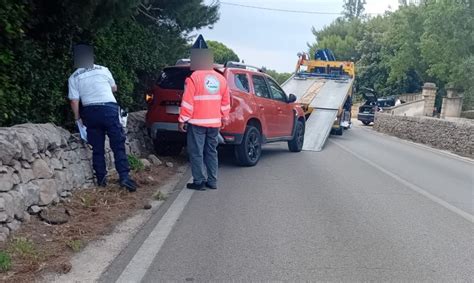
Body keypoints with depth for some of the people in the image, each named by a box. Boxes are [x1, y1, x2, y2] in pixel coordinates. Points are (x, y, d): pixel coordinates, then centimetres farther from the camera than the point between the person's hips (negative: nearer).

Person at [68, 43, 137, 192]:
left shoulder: (73, 77, 4)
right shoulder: (103, 70, 5)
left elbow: (74, 101, -1)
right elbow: (114, 88, 18)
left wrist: (78, 118, 10)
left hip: (90, 112, 2)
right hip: (109, 109, -1)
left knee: (97, 148, 10)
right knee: (118, 145, -2)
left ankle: (101, 179, 13)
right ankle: (124, 177, -11)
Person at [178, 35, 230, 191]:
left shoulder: (194, 78, -12)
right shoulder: (221, 78, 6)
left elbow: (187, 102, -13)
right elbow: (225, 102, 11)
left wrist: (182, 120, -6)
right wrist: (224, 118, 21)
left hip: (197, 123, -6)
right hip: (215, 123, 6)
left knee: (196, 153, 2)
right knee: (211, 151, 14)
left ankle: (199, 182, 4)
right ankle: (212, 181, 18)